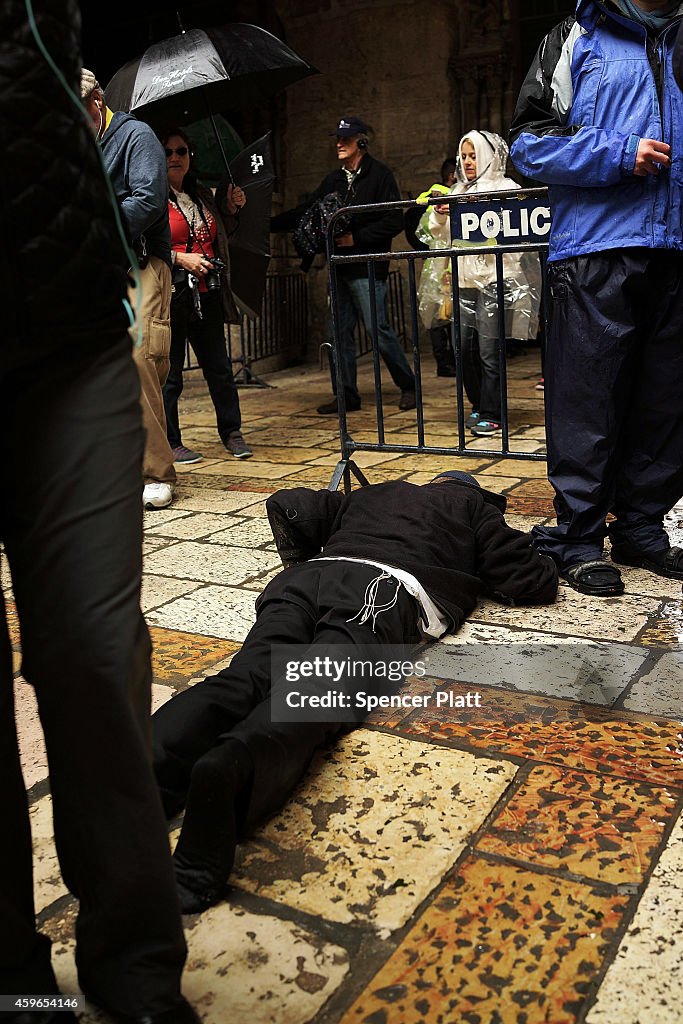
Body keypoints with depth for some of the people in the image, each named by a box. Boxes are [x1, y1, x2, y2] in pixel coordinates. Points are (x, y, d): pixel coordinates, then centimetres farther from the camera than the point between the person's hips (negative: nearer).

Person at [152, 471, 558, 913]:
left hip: (307, 579, 4)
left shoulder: (369, 495, 40)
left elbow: (287, 505, 32)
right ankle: (229, 768, -58)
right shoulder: (473, 505, 31)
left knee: (242, 681, -18)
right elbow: (535, 582, 25)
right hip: (384, 589, -4)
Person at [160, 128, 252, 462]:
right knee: (169, 372, 2)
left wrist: (232, 209, 14)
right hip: (170, 295, -6)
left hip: (207, 295, 6)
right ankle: (170, 443, 12)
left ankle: (231, 432, 23)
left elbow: (218, 237, 29)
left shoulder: (202, 194, 17)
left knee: (220, 367, 10)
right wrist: (180, 258, -16)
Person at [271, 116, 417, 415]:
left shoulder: (379, 175, -3)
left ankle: (408, 386, 6)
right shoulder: (334, 180, 17)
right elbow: (305, 213, 20)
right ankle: (346, 395, 13)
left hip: (368, 266, -7)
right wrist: (269, 223, 11)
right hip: (340, 267, 7)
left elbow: (394, 222, -10)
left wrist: (356, 238, -15)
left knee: (378, 328, -9)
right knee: (341, 331, 6)